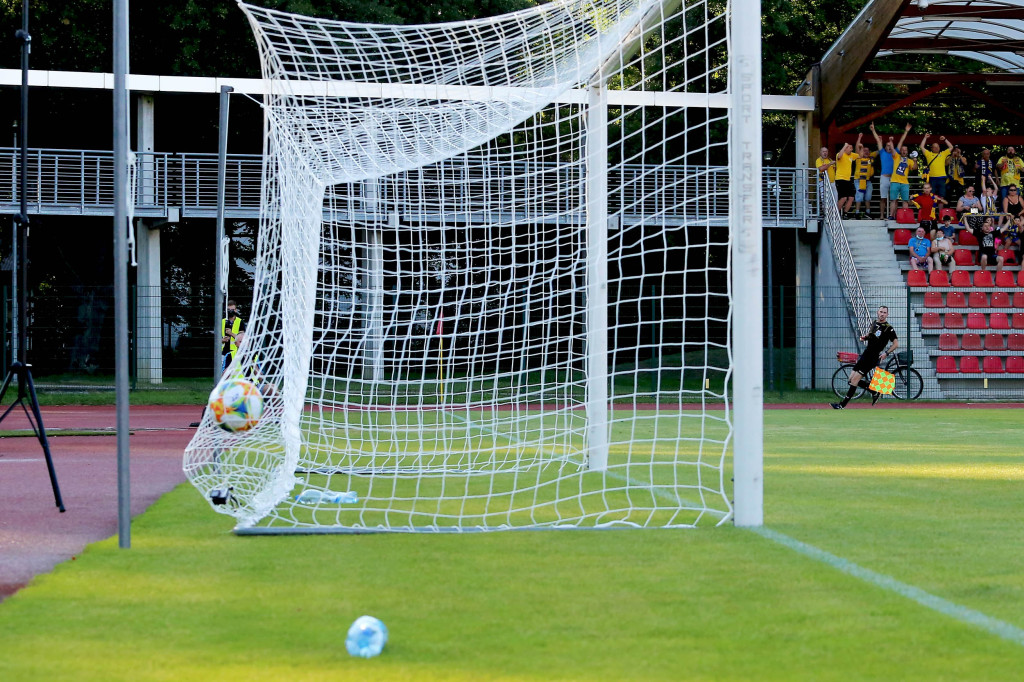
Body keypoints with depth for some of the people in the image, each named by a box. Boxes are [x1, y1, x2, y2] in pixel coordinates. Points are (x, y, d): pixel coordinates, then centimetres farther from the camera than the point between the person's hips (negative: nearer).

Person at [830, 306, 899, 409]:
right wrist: (865, 337, 7)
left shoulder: (888, 328, -8)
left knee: (855, 379, -13)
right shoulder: (874, 323, 13)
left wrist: (887, 353, -22)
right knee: (852, 379, 6)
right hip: (865, 354, 8)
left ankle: (842, 405, -11)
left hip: (873, 357, -8)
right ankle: (874, 391, 19)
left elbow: (896, 344, -10)